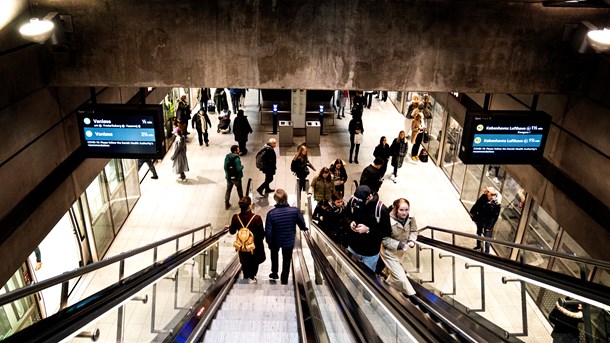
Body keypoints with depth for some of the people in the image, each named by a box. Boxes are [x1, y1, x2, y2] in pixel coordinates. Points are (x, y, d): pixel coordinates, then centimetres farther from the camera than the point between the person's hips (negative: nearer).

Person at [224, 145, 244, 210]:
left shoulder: (227, 156, -5)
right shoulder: (237, 158, -25)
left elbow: (225, 167, 0)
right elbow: (239, 169, -27)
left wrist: (227, 173, 15)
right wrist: (242, 166, -6)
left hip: (229, 177, 5)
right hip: (236, 177, -5)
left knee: (228, 190, 15)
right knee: (239, 189, 17)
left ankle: (226, 204, 19)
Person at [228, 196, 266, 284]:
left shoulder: (235, 218, -23)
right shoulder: (256, 218, -31)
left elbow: (232, 231, -5)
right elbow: (262, 233, -20)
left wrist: (230, 227, 19)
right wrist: (260, 240, 3)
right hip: (255, 244, -2)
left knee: (244, 260, 28)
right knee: (255, 260, 26)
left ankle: (246, 276, 48)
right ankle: (251, 277, 40)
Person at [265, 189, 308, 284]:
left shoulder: (271, 213, -28)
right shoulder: (295, 211, -25)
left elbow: (268, 231, -20)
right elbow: (302, 225, -8)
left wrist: (269, 242, -2)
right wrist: (304, 228, 16)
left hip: (276, 241, 0)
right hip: (289, 241, 0)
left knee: (274, 255, 33)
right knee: (287, 260, 22)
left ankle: (274, 274, 47)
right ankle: (284, 280, 35)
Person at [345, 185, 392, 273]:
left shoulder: (381, 209, -25)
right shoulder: (352, 201, -12)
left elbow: (387, 232, -16)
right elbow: (346, 216, 7)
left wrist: (368, 230, -26)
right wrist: (350, 222, -15)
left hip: (370, 253, -4)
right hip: (352, 248, 4)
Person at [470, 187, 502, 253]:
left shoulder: (496, 203, -22)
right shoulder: (483, 198, -17)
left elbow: (495, 216, -17)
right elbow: (476, 206, -1)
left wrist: (490, 226, -16)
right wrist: (473, 214, 0)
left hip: (488, 223, -4)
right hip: (480, 220, 4)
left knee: (487, 237, 0)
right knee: (478, 233, 24)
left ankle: (487, 251, 17)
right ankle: (478, 245, 48)